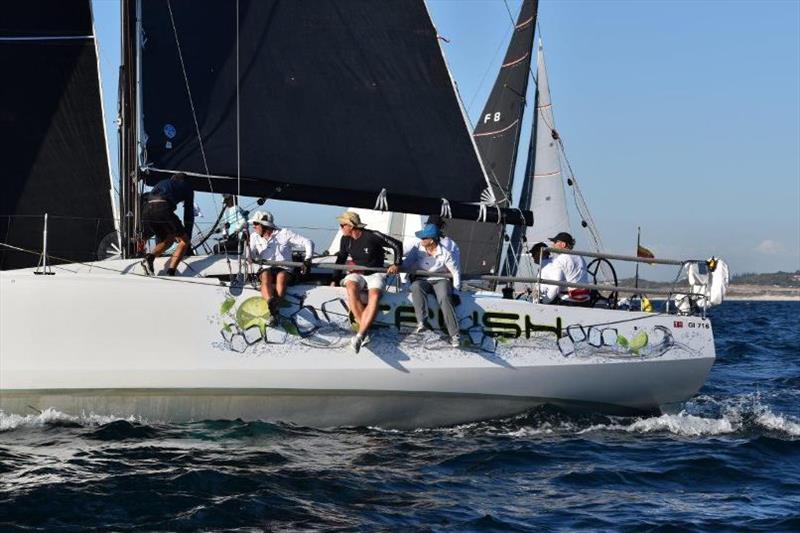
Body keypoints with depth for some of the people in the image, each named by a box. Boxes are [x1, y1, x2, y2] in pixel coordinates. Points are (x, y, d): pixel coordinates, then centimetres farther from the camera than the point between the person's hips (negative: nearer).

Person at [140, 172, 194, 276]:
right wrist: (188, 236, 29)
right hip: (163, 208, -6)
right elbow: (189, 214, 22)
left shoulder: (161, 183, 40)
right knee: (183, 240, 7)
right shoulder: (186, 187, 27)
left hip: (146, 210, 6)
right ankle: (170, 273, -8)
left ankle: (149, 258, 0)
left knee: (168, 239, 25)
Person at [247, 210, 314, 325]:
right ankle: (273, 308, -57)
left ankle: (274, 306, -53)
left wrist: (307, 260, -12)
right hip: (266, 269, 1)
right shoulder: (254, 236, 13)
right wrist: (247, 245, -12)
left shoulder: (284, 234, 3)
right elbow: (251, 258, 5)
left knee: (281, 277, -36)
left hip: (284, 269, -1)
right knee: (266, 277, -33)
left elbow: (308, 243, 0)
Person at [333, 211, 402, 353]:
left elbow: (397, 245, -4)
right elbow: (341, 259, 19)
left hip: (375, 274, -3)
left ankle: (360, 335, -42)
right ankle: (364, 334, -36)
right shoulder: (345, 239, 3)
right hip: (356, 274, 3)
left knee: (374, 296, -36)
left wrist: (396, 264, -9)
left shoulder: (373, 236, -12)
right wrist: (334, 279, 15)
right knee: (351, 288, -35)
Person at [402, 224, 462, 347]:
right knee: (416, 286, -36)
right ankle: (422, 321, -50)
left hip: (440, 280, -2)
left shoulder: (444, 253, -4)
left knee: (444, 298, -35)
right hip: (422, 280, 2)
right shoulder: (418, 249, 4)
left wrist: (456, 288, -5)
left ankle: (454, 334, -40)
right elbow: (406, 264, -1)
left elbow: (456, 271, 2)